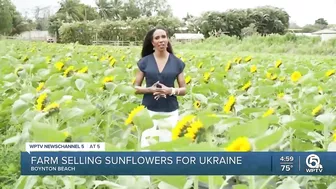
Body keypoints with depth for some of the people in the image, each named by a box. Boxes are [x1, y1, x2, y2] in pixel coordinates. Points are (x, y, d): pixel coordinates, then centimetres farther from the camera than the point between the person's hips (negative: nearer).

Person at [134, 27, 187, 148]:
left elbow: (184, 90, 6)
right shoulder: (144, 62, 2)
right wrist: (150, 89, -14)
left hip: (170, 112, 0)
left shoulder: (177, 62, 3)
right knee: (147, 144, -3)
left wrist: (171, 90, -13)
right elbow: (136, 88, 5)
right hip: (149, 111, 0)